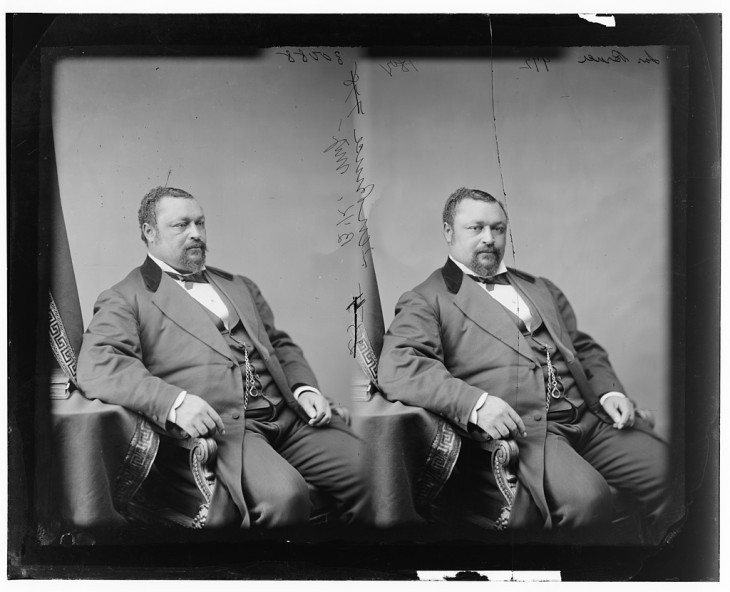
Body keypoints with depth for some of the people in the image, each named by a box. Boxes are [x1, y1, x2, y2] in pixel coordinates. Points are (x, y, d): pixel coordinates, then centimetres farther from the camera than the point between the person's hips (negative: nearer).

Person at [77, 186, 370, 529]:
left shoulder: (238, 286, 27)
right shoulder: (125, 299, 6)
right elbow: (95, 368, -9)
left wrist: (304, 388, 7)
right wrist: (174, 402, -24)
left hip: (287, 413, 6)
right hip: (216, 425, -6)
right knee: (284, 496, -32)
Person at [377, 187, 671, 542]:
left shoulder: (542, 289, 28)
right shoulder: (425, 301, 6)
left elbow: (585, 350, 30)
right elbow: (396, 369, -10)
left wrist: (608, 392, 8)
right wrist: (474, 402, -23)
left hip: (590, 419, 6)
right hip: (518, 429, -6)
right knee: (585, 499, -32)